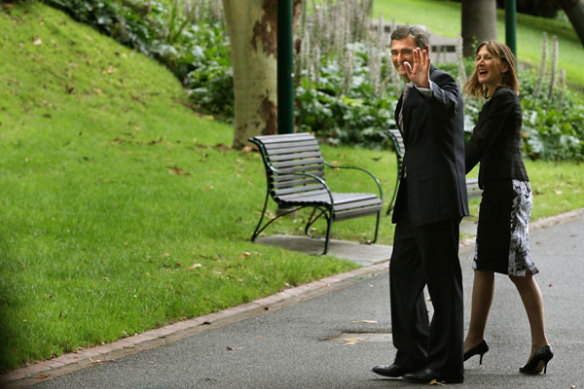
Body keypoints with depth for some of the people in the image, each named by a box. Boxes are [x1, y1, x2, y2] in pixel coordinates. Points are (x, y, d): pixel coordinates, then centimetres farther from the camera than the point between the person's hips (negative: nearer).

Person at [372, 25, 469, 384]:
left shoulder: (442, 83, -11)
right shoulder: (411, 92, 18)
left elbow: (448, 105, -36)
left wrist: (426, 86, -54)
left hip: (437, 200, -10)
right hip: (414, 201, 10)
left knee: (442, 281, -3)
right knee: (403, 273, 14)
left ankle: (447, 365, 4)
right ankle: (412, 357, 24)